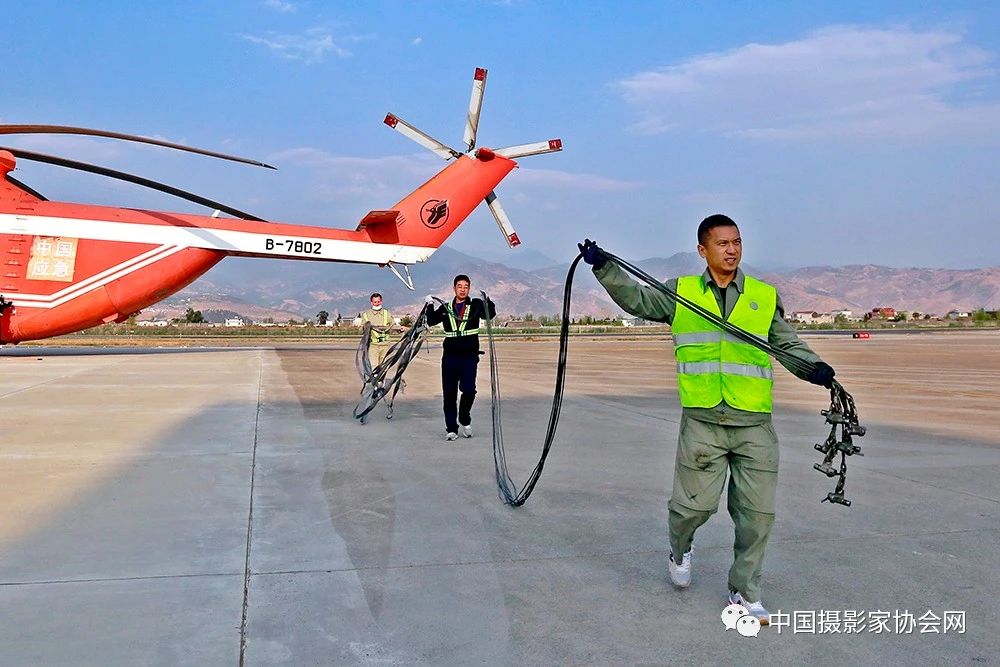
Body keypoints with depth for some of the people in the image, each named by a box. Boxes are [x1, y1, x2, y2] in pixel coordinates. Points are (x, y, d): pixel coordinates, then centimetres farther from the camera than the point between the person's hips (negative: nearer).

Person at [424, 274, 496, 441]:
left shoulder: (475, 305, 4)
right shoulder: (445, 308, 13)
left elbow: (490, 315, -13)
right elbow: (431, 321, 7)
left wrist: (487, 301, -31)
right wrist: (430, 306, -7)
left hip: (469, 356, -2)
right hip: (450, 357, 2)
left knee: (469, 390, -14)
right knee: (449, 393, 3)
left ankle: (465, 420, 13)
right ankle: (451, 428, 14)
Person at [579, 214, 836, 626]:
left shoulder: (766, 296, 10)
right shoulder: (680, 293, 8)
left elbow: (788, 344, 9)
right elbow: (634, 298, 6)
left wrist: (814, 367, -11)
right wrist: (603, 267, -6)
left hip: (755, 424, 2)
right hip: (702, 422, -1)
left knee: (757, 512, 4)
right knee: (695, 503, 1)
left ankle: (744, 593, 23)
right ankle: (679, 550, 36)